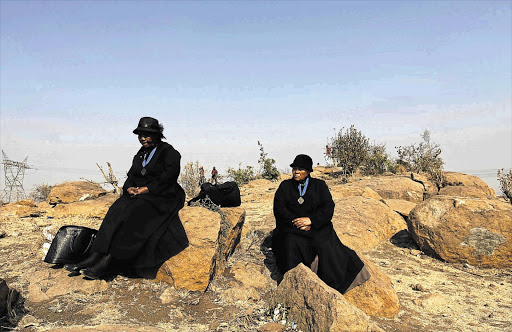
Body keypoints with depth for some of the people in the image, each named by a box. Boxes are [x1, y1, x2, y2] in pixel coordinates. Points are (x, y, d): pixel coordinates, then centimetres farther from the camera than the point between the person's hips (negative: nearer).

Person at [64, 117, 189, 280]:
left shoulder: (169, 152, -1)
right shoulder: (140, 155, 20)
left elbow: (168, 177, -13)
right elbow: (131, 176, 14)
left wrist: (146, 189, -19)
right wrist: (129, 188, -8)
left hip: (163, 197, -6)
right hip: (139, 195, 6)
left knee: (135, 213, -31)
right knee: (117, 210, -22)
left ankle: (107, 262, -35)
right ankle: (95, 256, -30)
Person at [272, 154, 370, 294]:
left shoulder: (319, 185, 10)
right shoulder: (285, 186, 11)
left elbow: (328, 208, -1)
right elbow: (279, 209, 0)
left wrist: (311, 220, -16)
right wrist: (295, 221, -14)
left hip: (316, 226, 0)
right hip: (291, 227, 0)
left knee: (325, 245, -26)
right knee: (290, 244, -30)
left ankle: (332, 284, -11)